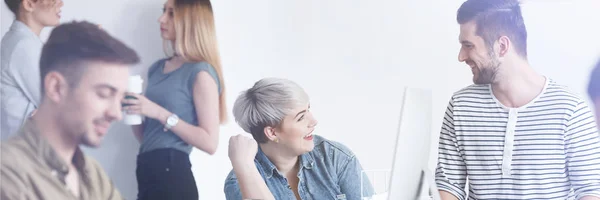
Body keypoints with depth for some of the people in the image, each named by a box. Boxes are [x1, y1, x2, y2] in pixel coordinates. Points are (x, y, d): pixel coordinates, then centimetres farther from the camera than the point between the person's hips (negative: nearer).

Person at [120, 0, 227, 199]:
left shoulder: (200, 72, -10)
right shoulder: (157, 67, 11)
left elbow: (210, 143, -16)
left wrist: (160, 113, -19)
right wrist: (132, 110, -1)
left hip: (172, 174, -7)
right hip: (147, 171, 7)